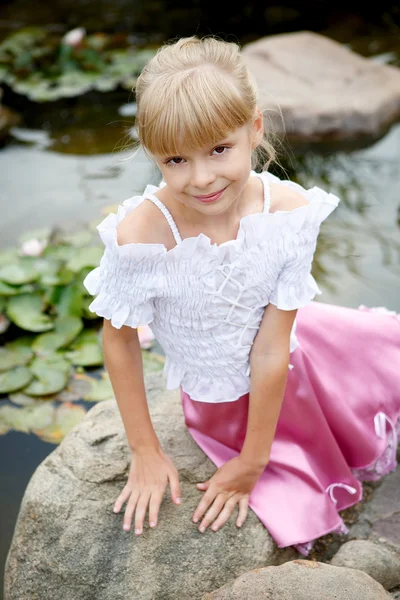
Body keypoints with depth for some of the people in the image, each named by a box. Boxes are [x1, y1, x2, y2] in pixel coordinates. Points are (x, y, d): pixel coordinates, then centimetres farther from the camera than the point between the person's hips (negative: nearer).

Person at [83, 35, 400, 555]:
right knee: (300, 510, -1)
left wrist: (253, 461, -15)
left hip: (288, 371, 3)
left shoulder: (290, 210, -28)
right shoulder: (140, 234, -32)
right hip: (221, 405, -2)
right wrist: (145, 453, -8)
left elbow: (271, 349, -24)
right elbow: (119, 339, -16)